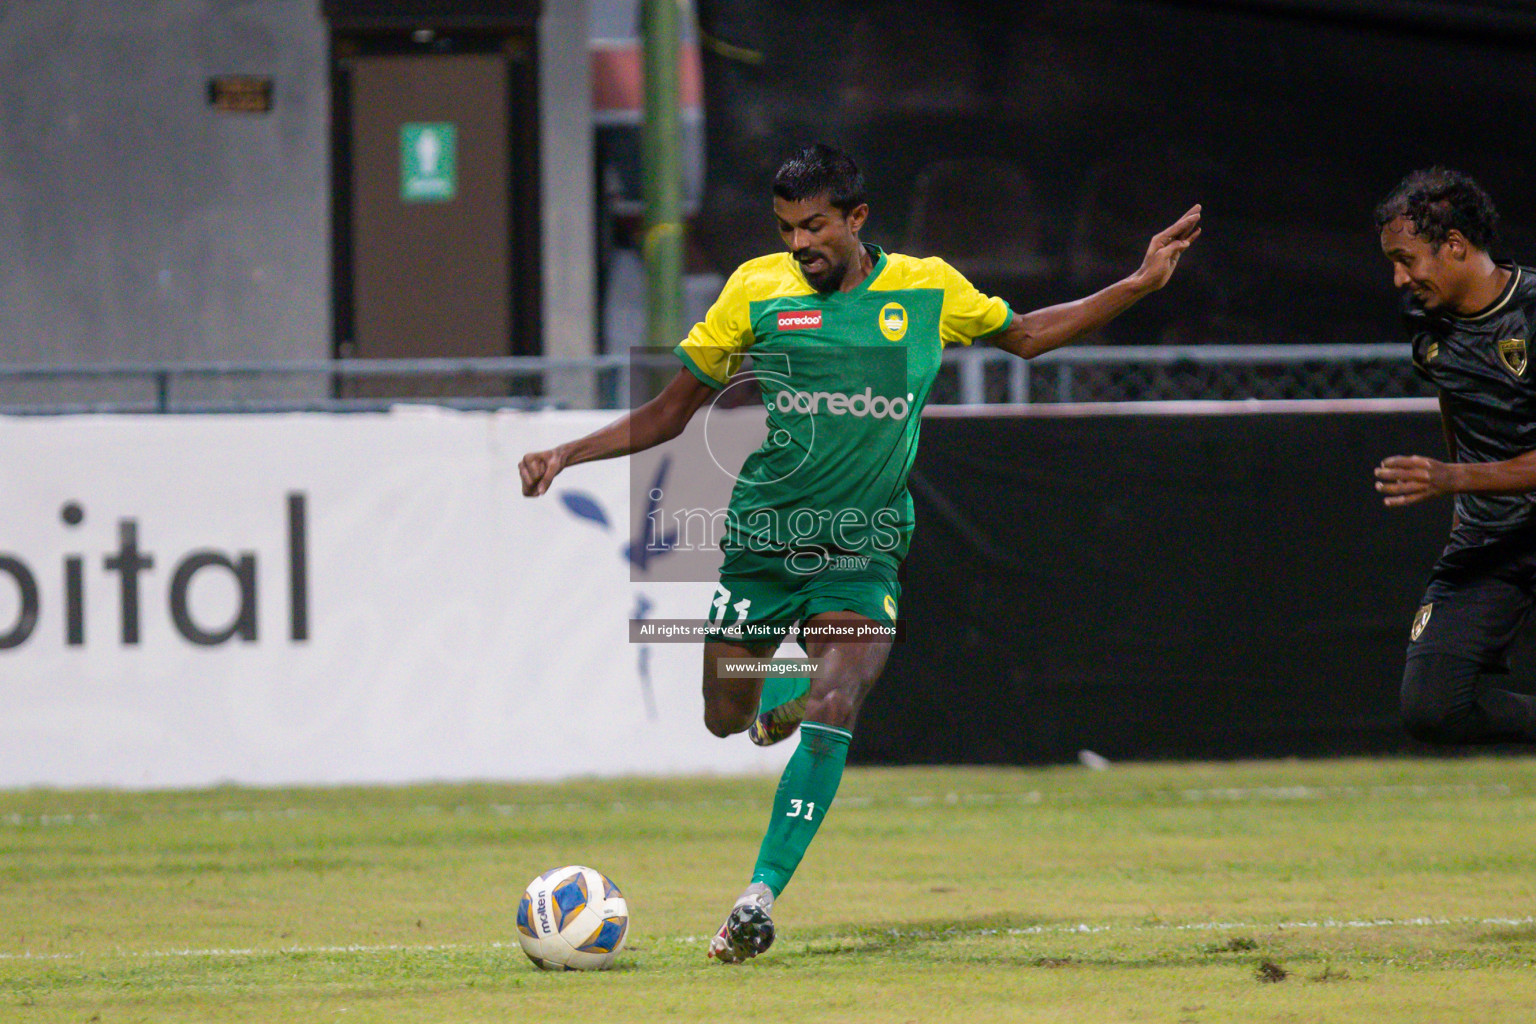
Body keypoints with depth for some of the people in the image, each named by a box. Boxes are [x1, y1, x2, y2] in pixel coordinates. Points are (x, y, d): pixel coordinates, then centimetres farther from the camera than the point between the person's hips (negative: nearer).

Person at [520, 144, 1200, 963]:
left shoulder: (927, 289, 1)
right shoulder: (757, 290, -2)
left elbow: (1023, 336, 20)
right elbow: (669, 414, 6)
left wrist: (1139, 284, 13)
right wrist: (567, 454, -4)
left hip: (862, 548, -1)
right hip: (762, 535, 1)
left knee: (831, 713, -22)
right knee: (725, 721, 6)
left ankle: (759, 900, -22)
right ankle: (777, 704, 45)